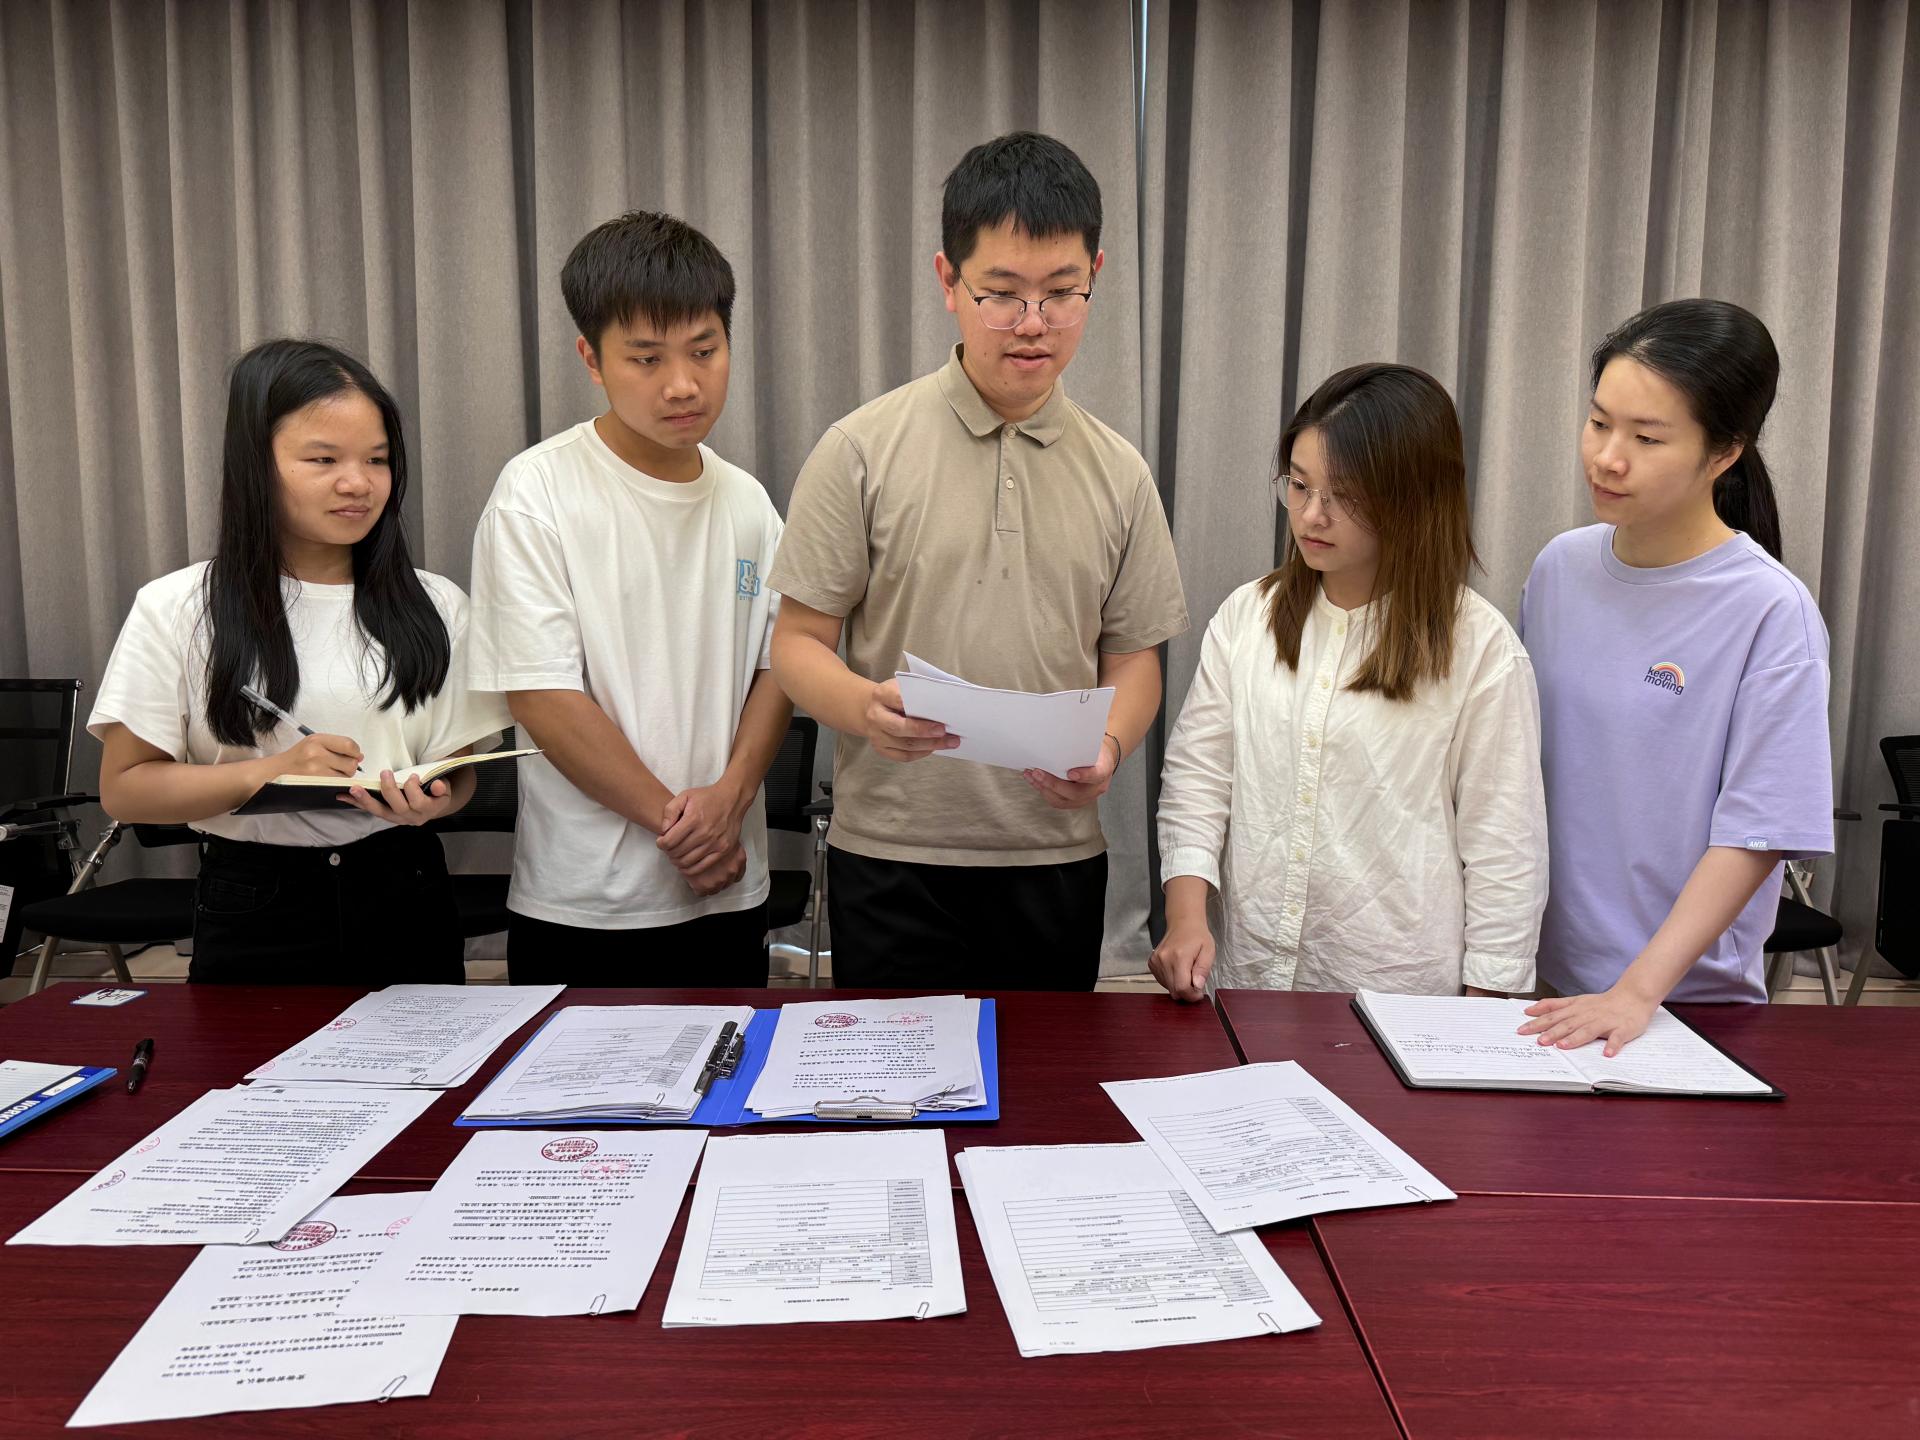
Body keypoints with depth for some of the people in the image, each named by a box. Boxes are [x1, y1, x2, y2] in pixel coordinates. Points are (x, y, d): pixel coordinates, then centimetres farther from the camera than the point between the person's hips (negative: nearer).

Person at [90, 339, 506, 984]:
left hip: (403, 904, 2)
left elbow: (458, 771, 6)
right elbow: (124, 787, -4)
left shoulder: (435, 606, 2)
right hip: (253, 917, -1)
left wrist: (430, 801, -17)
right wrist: (267, 772, -19)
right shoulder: (177, 611, -4)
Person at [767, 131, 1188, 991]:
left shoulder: (1118, 474, 5)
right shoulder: (862, 451, -4)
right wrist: (865, 706, -23)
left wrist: (1108, 746, -11)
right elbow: (798, 640, -2)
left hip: (1057, 858, 3)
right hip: (892, 857, -2)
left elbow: (1132, 654, 9)